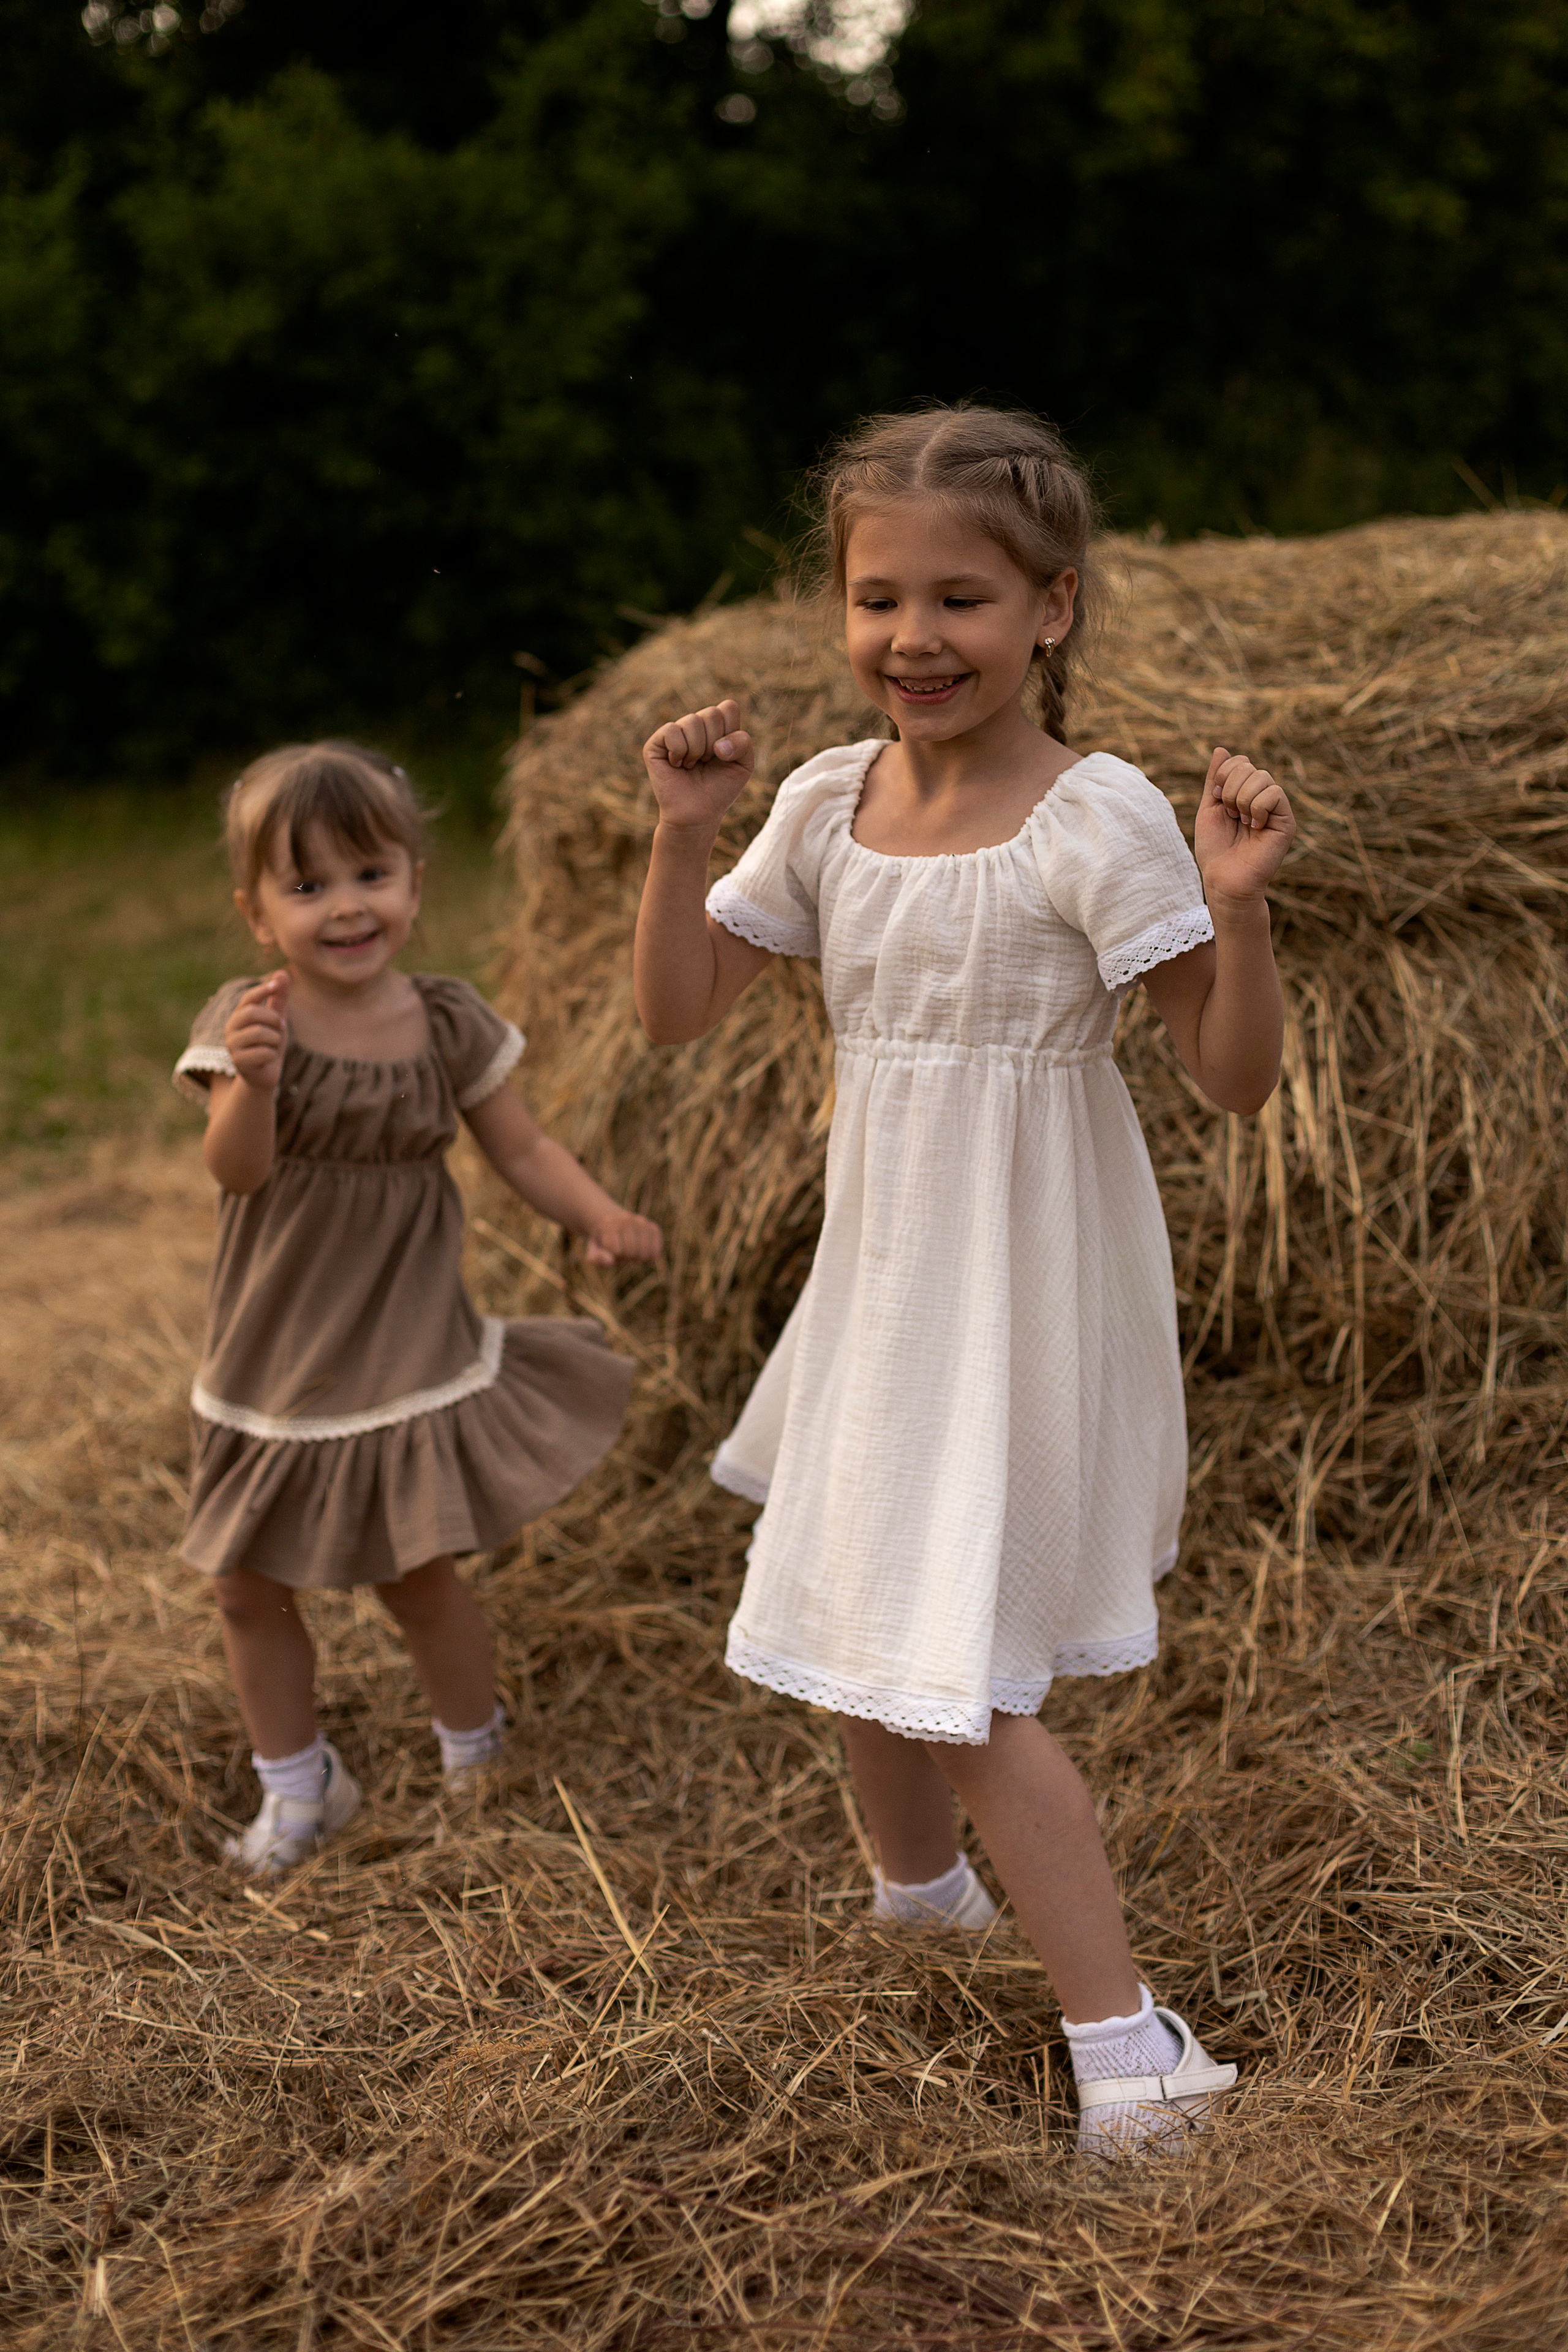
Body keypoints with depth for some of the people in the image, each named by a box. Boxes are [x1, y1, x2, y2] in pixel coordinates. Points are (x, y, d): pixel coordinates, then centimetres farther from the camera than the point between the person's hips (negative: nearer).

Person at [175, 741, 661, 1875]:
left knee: (421, 1575, 3)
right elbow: (238, 1168, -26)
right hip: (273, 1365, 1)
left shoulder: (448, 1025, -6)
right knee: (251, 1589, 11)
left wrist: (601, 1215, -18)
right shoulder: (245, 1021, -12)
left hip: (407, 1354, -1)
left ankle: (476, 1763, 30)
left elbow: (522, 1149, 1)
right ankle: (299, 1788, 33)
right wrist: (254, 1082, -47)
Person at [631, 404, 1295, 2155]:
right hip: (881, 1274, 7)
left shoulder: (1098, 822, -17)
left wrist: (1238, 902, -32)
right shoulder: (826, 806, -1)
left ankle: (1127, 2049, 5)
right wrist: (683, 833, -9)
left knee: (953, 1676, -7)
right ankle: (918, 1890, 50)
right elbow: (675, 1012, 4)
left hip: (1023, 1292, -7)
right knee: (861, 1611, 22)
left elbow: (1235, 1079, -16)